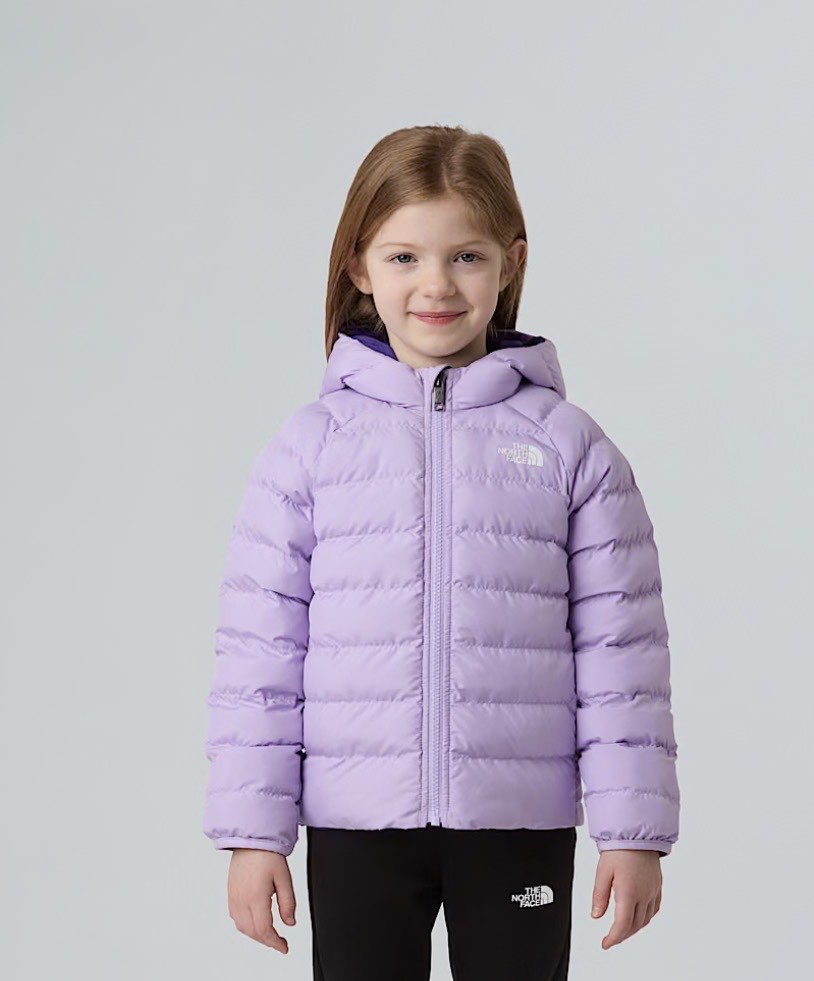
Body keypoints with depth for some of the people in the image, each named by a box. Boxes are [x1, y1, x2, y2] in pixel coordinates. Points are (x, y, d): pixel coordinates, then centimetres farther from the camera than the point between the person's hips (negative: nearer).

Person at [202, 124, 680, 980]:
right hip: (356, 827, 0)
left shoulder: (572, 449, 0)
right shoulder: (310, 448, 1)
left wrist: (633, 831, -1)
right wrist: (253, 832, -3)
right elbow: (258, 652, 0)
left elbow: (621, 653, 1)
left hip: (521, 827, 0)